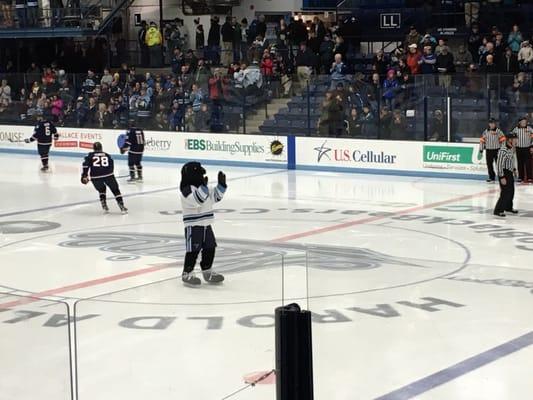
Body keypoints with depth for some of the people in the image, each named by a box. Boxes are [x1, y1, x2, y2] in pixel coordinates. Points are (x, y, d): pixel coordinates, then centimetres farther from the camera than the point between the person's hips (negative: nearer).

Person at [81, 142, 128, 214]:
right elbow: (111, 166, 24)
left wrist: (84, 175, 4)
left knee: (101, 189, 27)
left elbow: (86, 165, 3)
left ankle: (104, 206, 16)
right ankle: (122, 207, 2)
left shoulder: (90, 155, 17)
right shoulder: (107, 155, 23)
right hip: (108, 175, 0)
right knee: (115, 190, 11)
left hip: (95, 176, 1)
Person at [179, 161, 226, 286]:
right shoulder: (187, 189, -17)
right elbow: (197, 200, -32)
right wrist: (203, 186, -37)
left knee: (210, 248, 13)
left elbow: (216, 196, 16)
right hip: (193, 226, -9)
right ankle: (187, 274, 3)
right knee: (193, 250, -6)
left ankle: (207, 272, 27)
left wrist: (221, 184, 5)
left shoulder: (205, 188, 11)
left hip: (206, 225, 9)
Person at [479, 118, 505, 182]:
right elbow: (482, 140, 11)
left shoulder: (499, 131, -4)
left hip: (497, 150, -4)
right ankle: (491, 177, 15)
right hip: (489, 150, 4)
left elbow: (503, 140, -6)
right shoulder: (485, 132, 7)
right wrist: (481, 148, 8)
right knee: (489, 164, 5)